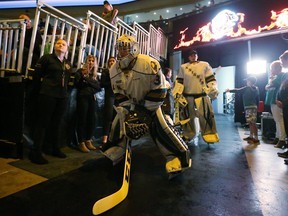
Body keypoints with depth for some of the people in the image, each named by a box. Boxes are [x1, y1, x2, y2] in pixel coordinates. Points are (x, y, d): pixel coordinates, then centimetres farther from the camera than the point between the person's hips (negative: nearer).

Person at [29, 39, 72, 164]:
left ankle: (55, 149, 25)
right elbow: (37, 75, 0)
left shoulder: (68, 64, 16)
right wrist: (44, 88, 3)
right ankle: (36, 153, 5)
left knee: (57, 123, 12)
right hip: (48, 95, -5)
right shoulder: (47, 58, 2)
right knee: (43, 122, -2)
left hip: (62, 96, 5)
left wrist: (64, 90, 9)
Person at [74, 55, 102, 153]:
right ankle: (81, 142, 3)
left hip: (92, 98, 4)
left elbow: (99, 87, 6)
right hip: (82, 98, -4)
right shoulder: (80, 71, 5)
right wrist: (83, 76, -18)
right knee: (82, 120, -5)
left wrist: (87, 80, -5)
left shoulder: (95, 74, 16)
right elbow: (77, 84, -6)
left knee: (92, 120, 2)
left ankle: (88, 141, 15)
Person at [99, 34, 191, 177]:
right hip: (130, 102, 6)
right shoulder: (114, 69, -8)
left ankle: (179, 157, -4)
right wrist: (129, 108, -12)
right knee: (118, 124, 4)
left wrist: (145, 109, -22)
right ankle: (115, 151, 29)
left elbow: (159, 90, -24)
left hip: (150, 101, -5)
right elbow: (118, 93, -1)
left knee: (160, 127, -18)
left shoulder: (149, 63, -27)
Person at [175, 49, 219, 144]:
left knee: (206, 116, -7)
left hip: (202, 96, -1)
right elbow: (179, 81, 8)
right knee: (187, 116, 9)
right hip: (187, 96, 2)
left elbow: (211, 79, 4)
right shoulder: (183, 67, 12)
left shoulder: (205, 65, 8)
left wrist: (213, 91, -8)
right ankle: (187, 135, 25)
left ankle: (209, 136, 6)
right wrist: (177, 93, -3)